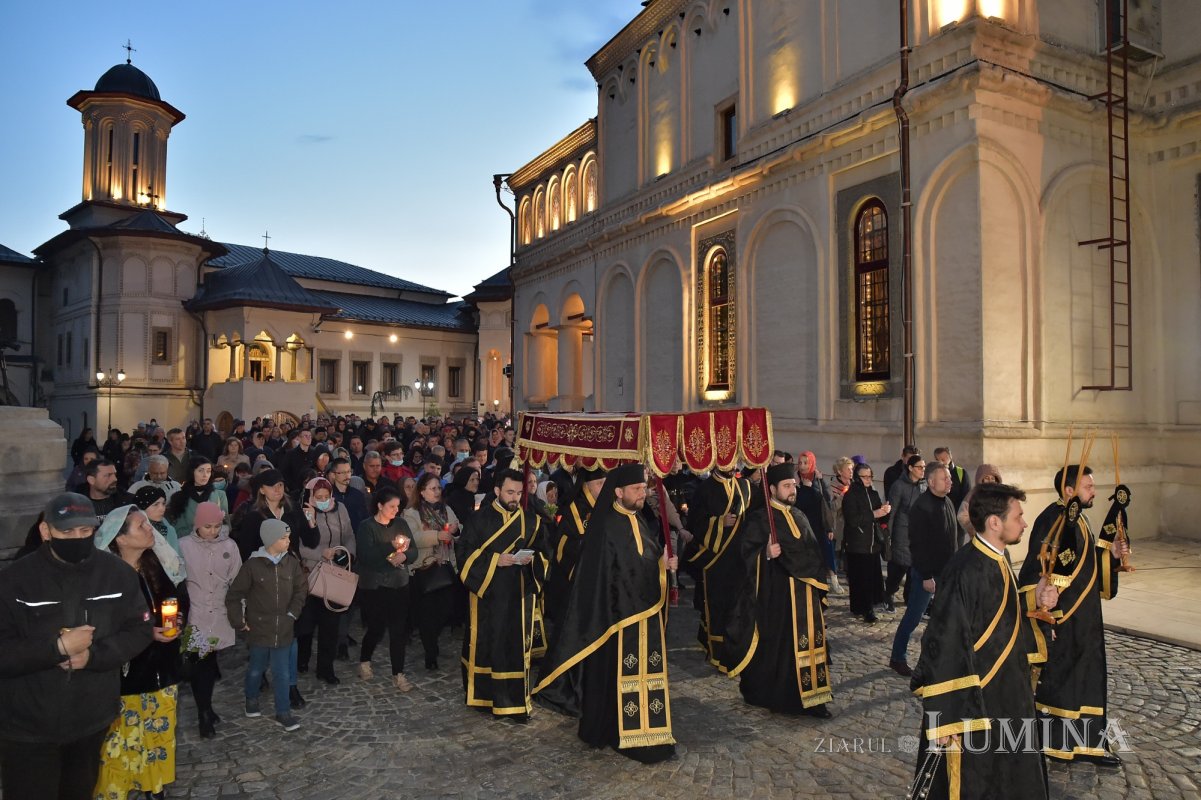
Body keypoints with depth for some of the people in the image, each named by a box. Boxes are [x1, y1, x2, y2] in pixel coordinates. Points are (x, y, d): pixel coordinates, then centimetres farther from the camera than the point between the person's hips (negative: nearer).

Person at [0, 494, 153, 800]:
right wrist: (58, 647, -24)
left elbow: (140, 630, -4)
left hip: (93, 719, 3)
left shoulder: (117, 572, -7)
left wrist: (93, 654, -18)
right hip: (28, 727, -2)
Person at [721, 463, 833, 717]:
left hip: (803, 593, 6)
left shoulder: (799, 517, 12)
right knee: (773, 644, 1)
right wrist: (766, 553, -31)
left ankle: (809, 697, 14)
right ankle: (763, 693, 17)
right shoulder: (760, 519, -8)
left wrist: (818, 584, 15)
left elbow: (814, 551, 19)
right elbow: (747, 550, -13)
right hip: (775, 593, -6)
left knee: (806, 642, 6)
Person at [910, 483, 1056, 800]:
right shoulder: (965, 572, -25)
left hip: (1005, 696, 9)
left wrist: (1035, 602, 1)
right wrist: (947, 718, -25)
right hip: (973, 703, -9)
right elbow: (943, 646, -26)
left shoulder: (997, 561, 4)